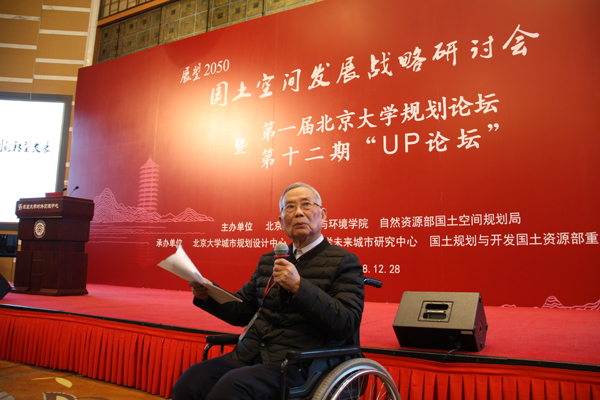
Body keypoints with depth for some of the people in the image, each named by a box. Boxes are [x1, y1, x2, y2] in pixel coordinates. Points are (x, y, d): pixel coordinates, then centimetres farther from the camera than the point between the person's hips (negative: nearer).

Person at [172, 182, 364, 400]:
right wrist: (208, 295, 4)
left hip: (296, 366, -5)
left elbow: (347, 325, -11)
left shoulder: (345, 262, 0)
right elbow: (242, 311, 23)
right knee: (190, 380, -20)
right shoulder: (268, 261, 19)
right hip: (249, 356, 5)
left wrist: (299, 287, -21)